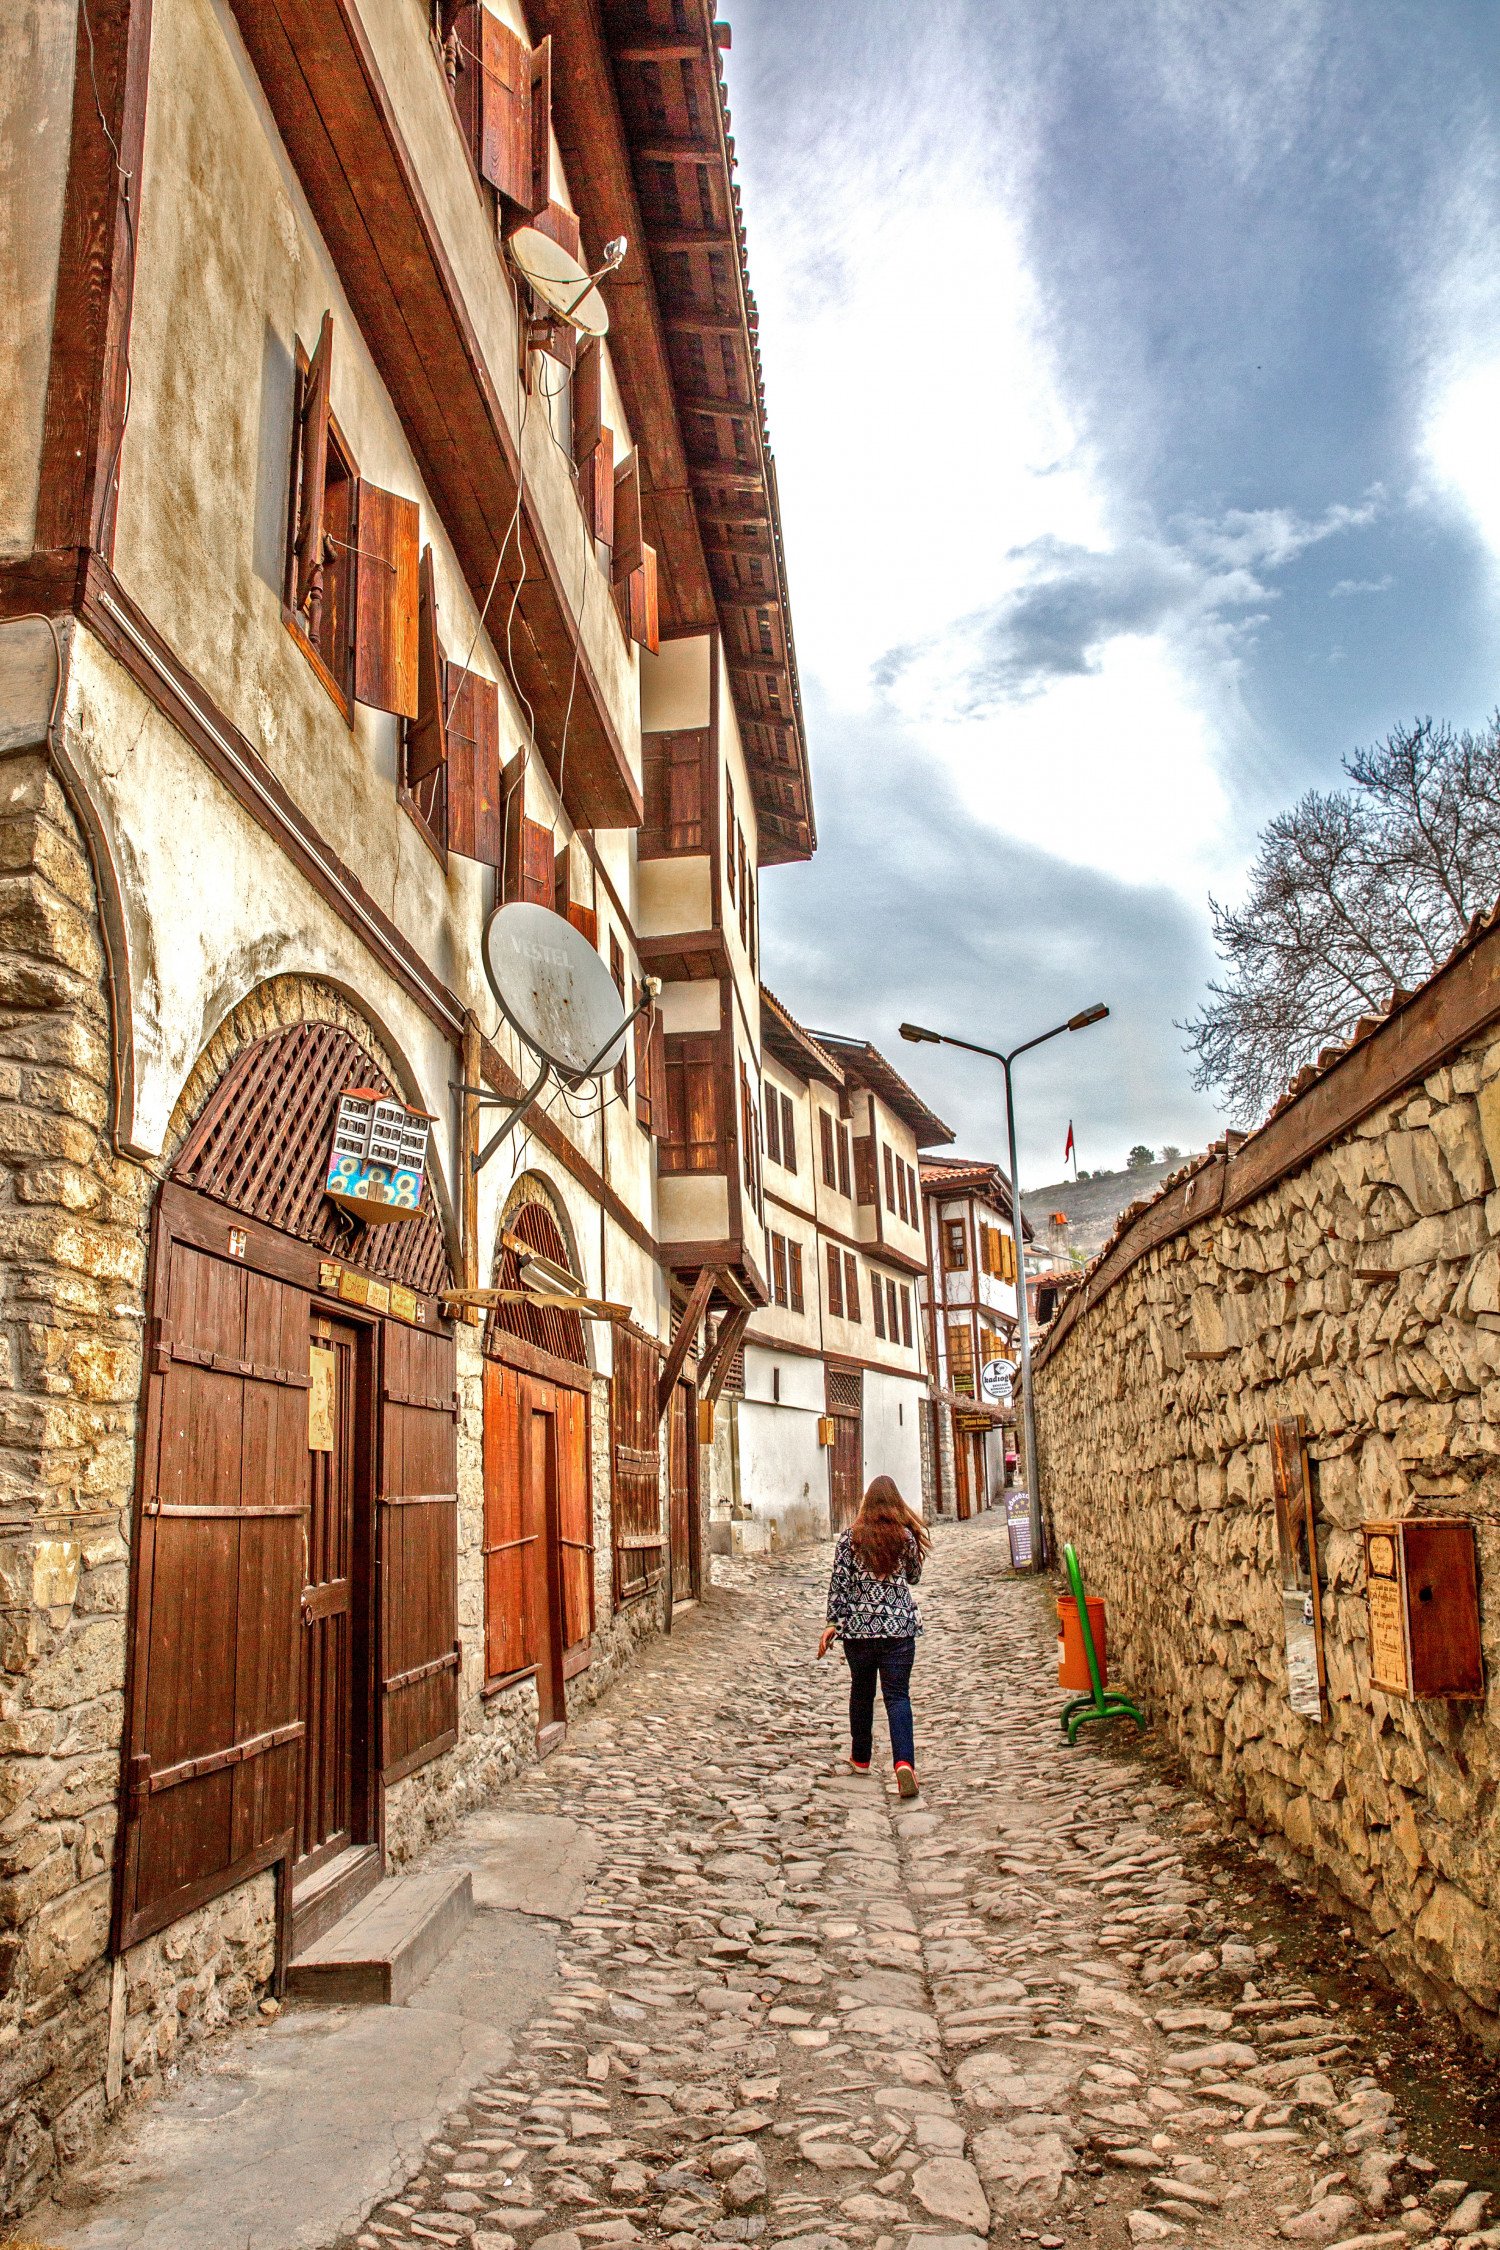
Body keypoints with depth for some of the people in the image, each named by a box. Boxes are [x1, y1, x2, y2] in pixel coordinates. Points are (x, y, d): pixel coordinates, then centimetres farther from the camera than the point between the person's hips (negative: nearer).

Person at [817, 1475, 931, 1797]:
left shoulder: (850, 1537, -2)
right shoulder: (906, 1536, 0)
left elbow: (839, 1583, -4)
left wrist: (833, 1622, 1)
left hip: (858, 1627, 1)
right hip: (899, 1626, 0)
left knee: (861, 1692, 17)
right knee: (897, 1695, -1)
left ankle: (860, 1758, 29)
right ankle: (904, 1761, -19)